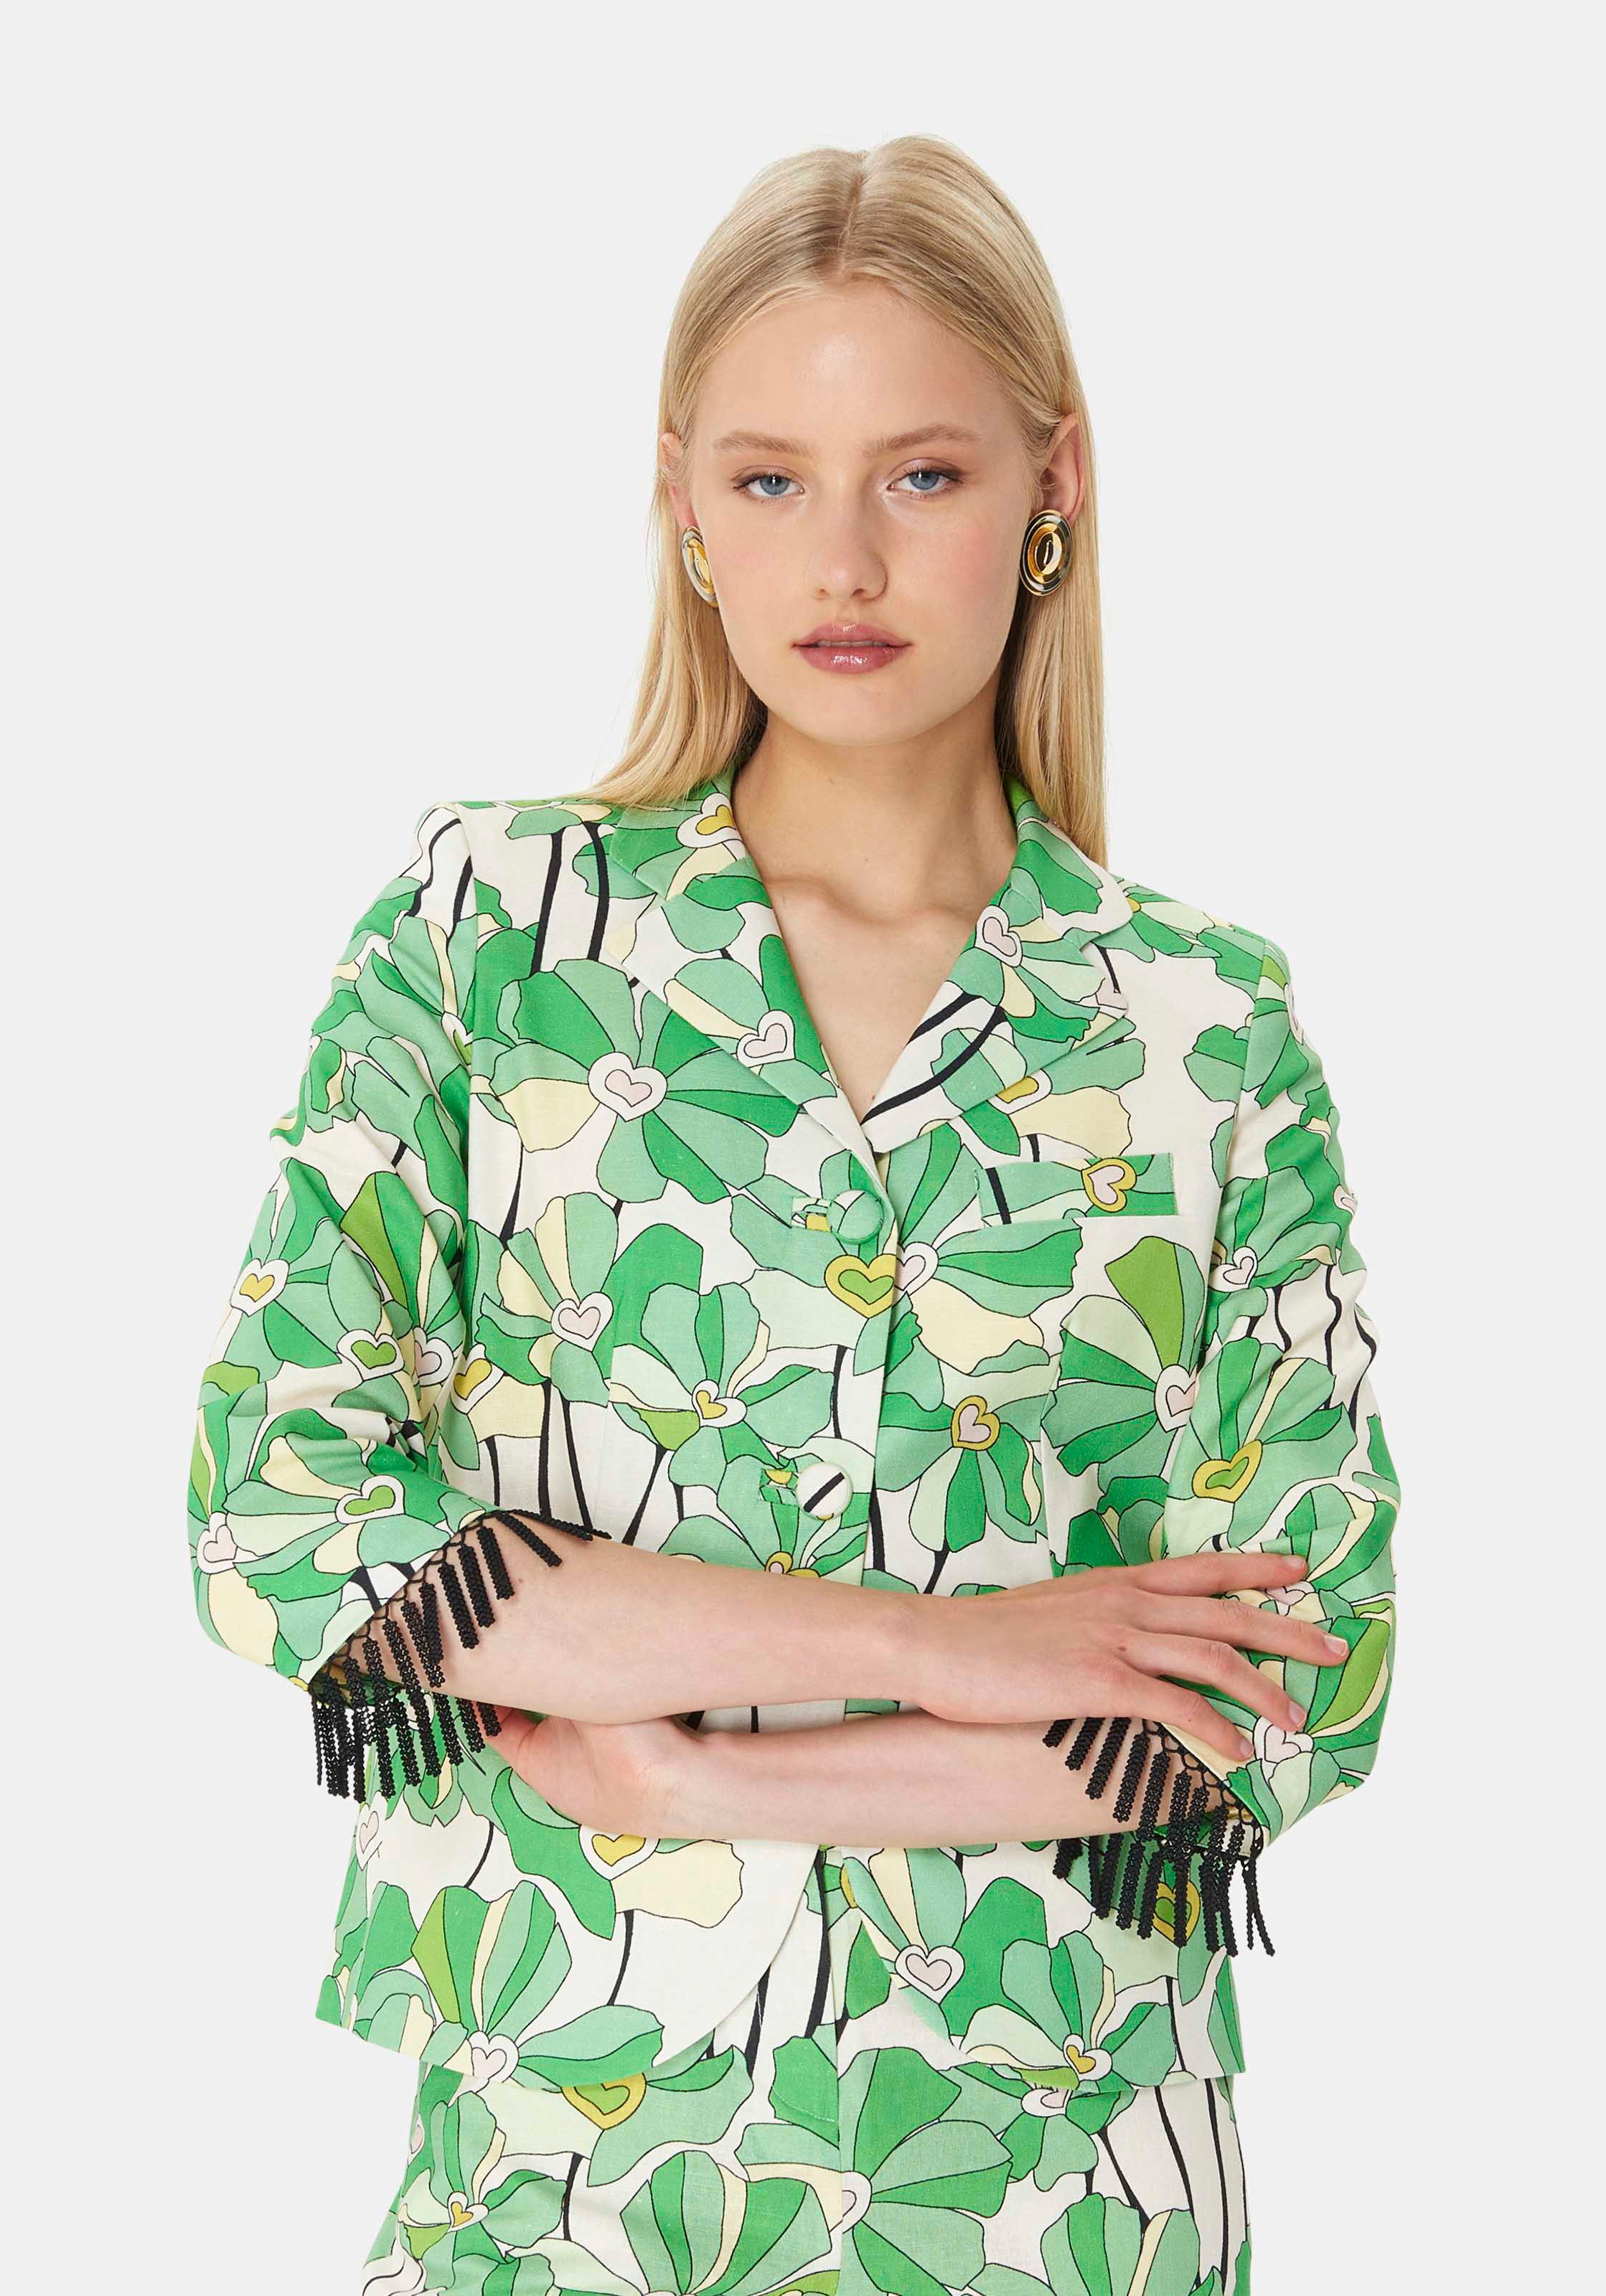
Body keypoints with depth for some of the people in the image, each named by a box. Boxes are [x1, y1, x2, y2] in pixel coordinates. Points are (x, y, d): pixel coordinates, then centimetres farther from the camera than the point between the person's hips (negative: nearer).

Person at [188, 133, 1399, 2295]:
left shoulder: (1207, 1026, -3)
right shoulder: (486, 924, -4)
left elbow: (1303, 1674, -6)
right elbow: (282, 1510, -12)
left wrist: (707, 1777, -14)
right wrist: (931, 1643, -17)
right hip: (558, 2112, 0)